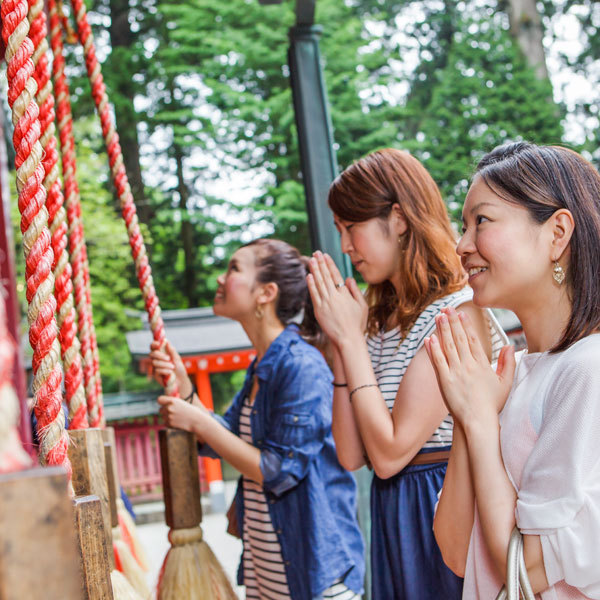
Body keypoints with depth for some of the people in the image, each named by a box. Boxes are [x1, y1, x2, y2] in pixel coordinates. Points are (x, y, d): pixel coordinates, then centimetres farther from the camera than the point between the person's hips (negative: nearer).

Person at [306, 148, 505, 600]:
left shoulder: (457, 310, -16)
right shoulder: (382, 319, 7)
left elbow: (389, 454, -20)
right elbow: (352, 456, 0)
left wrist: (350, 339, -15)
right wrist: (341, 343, -5)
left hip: (442, 511, -7)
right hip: (392, 513, 8)